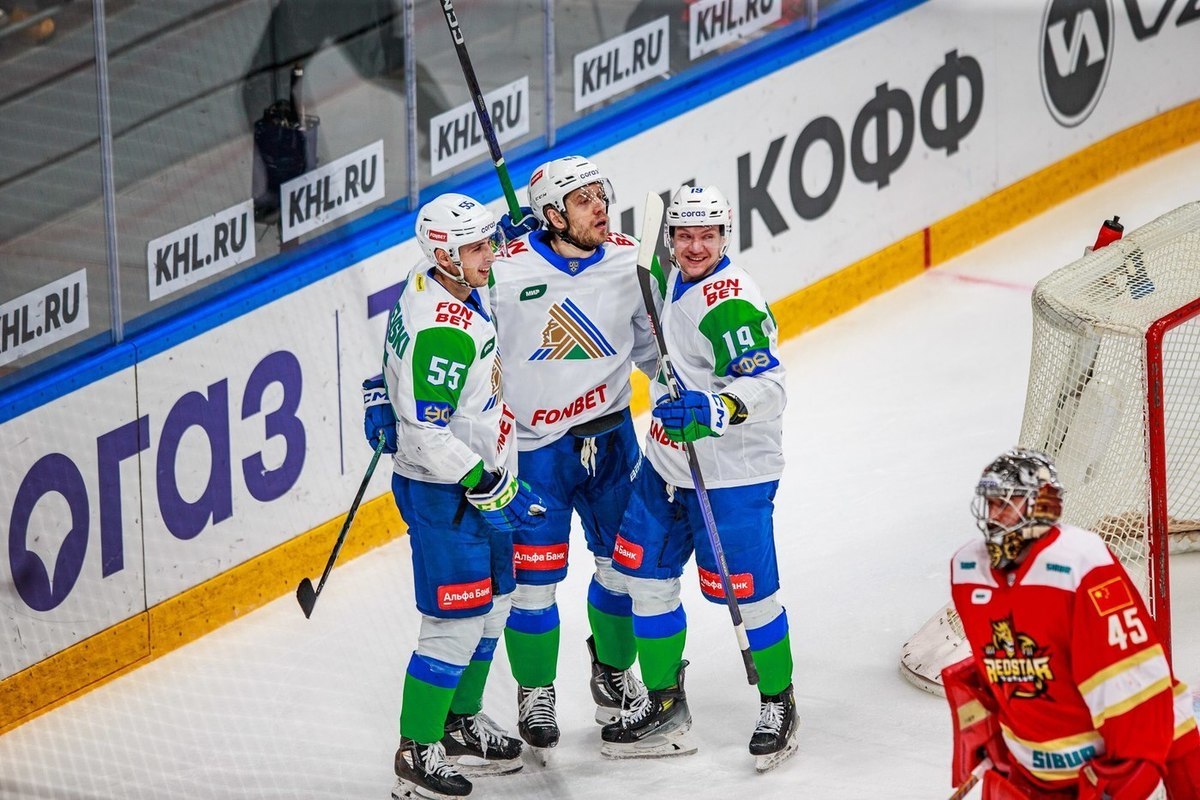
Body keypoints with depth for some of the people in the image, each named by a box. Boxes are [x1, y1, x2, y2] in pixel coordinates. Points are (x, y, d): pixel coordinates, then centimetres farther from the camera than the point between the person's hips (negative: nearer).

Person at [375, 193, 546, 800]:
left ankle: (460, 724, 35)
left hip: (475, 482, 10)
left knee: (492, 605, 20)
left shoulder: (434, 287, 1)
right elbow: (427, 432, -30)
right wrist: (492, 489, -27)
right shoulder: (443, 330, -28)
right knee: (456, 623, -4)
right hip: (444, 494, -10)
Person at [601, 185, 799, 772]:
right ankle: (664, 706, 24)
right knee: (644, 575, 11)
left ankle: (778, 702, 18)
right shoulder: (674, 283, 6)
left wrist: (714, 411, -44)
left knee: (744, 591, -3)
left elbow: (767, 385, -32)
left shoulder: (731, 302, -22)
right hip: (667, 460, 9)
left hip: (730, 476, -9)